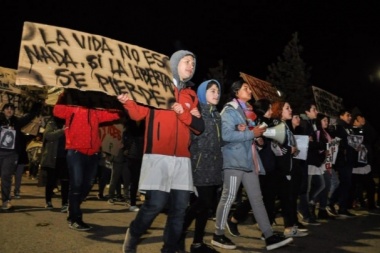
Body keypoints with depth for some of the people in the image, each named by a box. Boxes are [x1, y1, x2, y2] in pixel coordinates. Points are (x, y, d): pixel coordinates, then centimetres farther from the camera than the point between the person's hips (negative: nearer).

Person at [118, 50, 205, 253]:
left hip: (182, 159, 5)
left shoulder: (191, 96, 17)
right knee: (155, 203, -10)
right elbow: (139, 114, -2)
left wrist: (183, 113, -7)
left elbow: (199, 127, 9)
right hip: (158, 156, -5)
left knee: (180, 207, 3)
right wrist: (128, 102, -22)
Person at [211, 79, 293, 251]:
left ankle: (269, 237, 10)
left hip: (249, 160, 8)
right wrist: (252, 134, -15)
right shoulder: (229, 110, -6)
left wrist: (258, 132, 1)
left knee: (257, 198, 7)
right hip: (234, 160, -8)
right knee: (229, 197, -2)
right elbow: (227, 135, -21)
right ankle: (218, 235, 11)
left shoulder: (247, 111, 20)